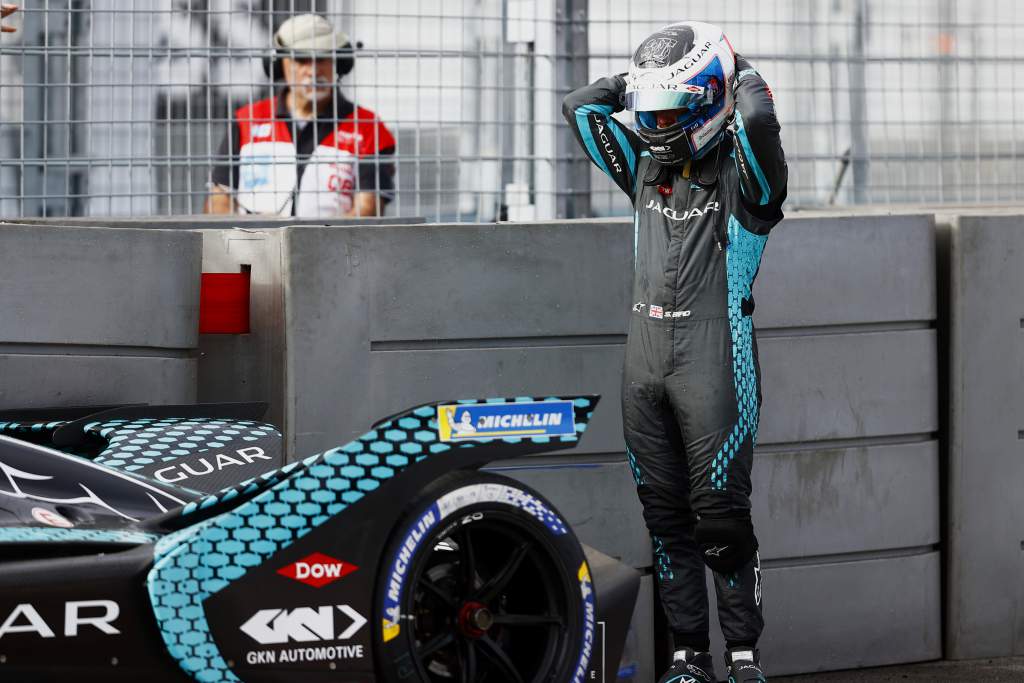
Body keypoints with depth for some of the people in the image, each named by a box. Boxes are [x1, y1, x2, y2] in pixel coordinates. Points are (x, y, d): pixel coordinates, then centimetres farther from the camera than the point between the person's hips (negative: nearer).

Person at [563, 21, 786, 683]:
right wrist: (643, 79, 12)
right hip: (646, 360, 6)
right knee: (666, 516, 7)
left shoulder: (742, 173, -3)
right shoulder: (646, 166, 15)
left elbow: (757, 115, -23)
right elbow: (580, 106, 11)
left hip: (715, 361, -6)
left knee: (720, 514, -7)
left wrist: (742, 71, -3)